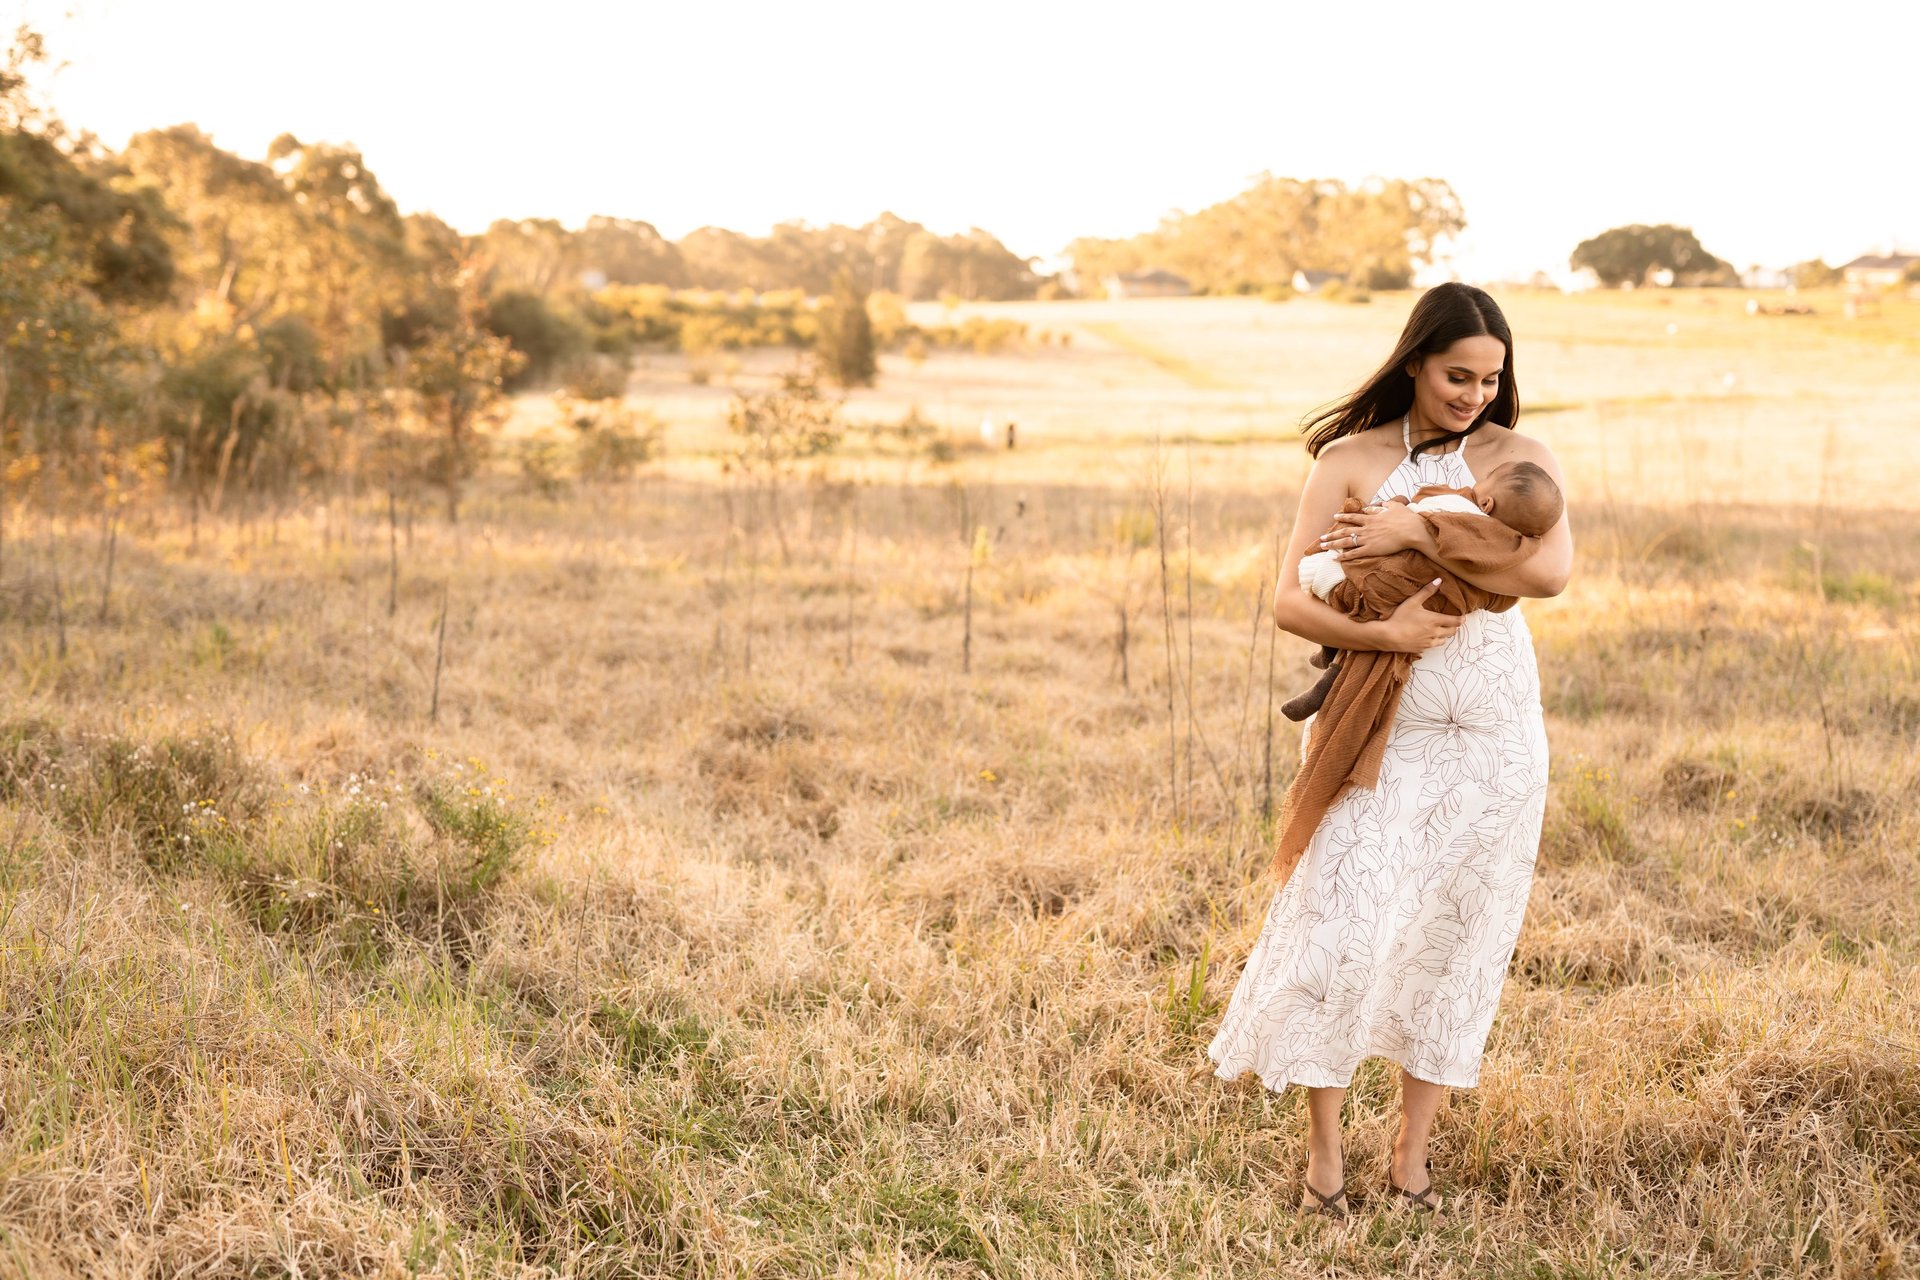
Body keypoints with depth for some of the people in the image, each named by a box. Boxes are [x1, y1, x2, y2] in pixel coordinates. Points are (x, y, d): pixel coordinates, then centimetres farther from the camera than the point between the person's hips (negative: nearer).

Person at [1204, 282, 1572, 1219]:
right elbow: (1290, 603, -6)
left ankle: (1412, 1153, 19)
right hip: (1382, 730, -1)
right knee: (1342, 925, -9)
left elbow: (1550, 571, -19)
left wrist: (1416, 533, -22)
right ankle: (1323, 1157, 6)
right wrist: (1380, 634, -23)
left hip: (1493, 733, 2)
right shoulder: (1350, 461, -1)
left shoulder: (1520, 457, 0)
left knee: (1455, 938, 6)